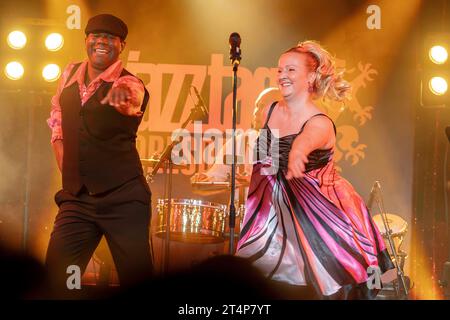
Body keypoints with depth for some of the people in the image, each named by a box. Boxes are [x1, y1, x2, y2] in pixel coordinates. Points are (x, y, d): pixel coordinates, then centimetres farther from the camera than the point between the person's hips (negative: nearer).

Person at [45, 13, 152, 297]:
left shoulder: (131, 85, -8)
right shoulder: (70, 75, 8)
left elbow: (130, 99, -34)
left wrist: (122, 94, -58)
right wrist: (66, 167, 13)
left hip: (124, 199, -4)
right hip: (76, 198, 5)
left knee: (137, 281, -5)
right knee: (55, 277, 1)